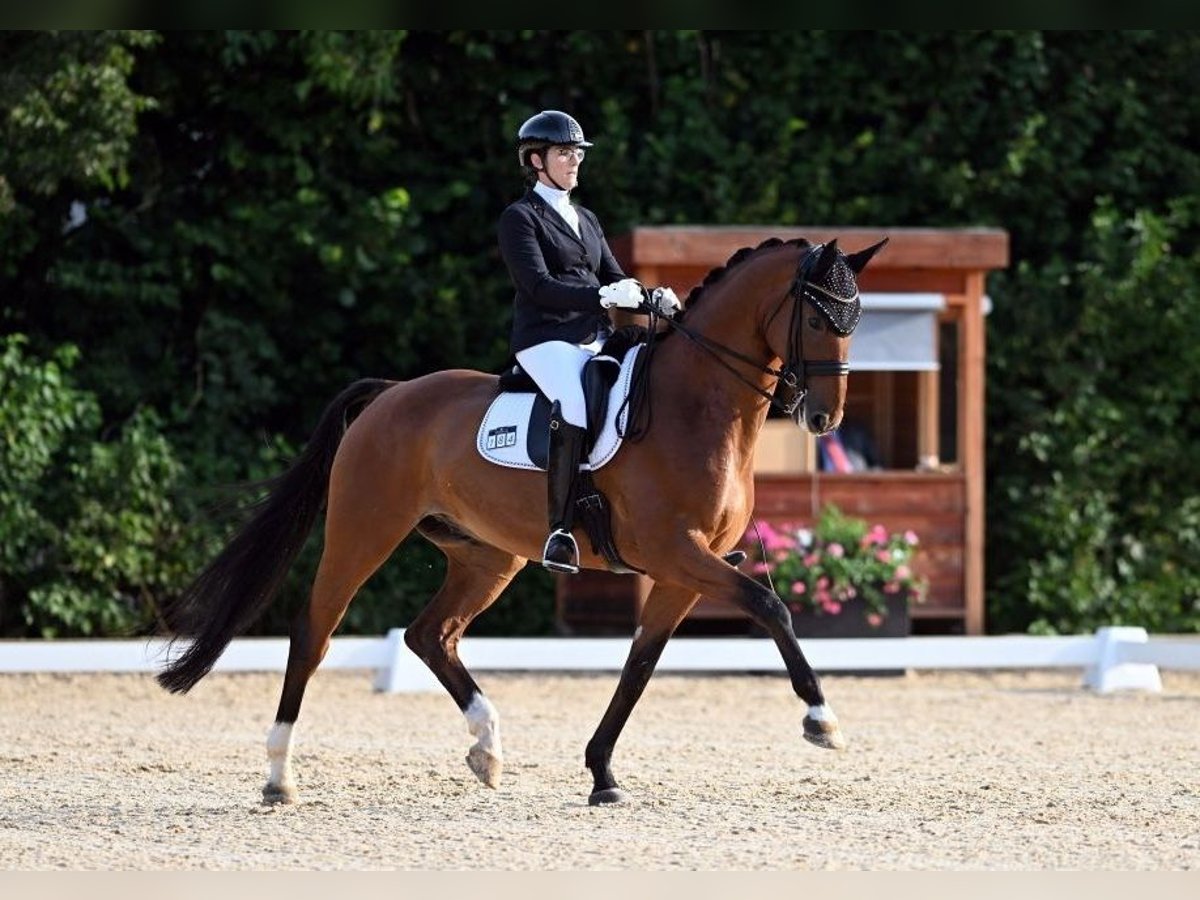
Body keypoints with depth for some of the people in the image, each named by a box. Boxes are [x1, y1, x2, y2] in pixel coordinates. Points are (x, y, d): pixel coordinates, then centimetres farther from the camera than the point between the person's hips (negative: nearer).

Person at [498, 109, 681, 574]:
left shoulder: (586, 219, 24)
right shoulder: (520, 218, 1)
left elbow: (614, 279, 20)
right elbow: (539, 285, -12)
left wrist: (653, 298, -2)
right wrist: (603, 297, -23)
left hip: (596, 341, 8)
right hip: (546, 340, -8)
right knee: (575, 409, -35)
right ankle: (560, 533, -33)